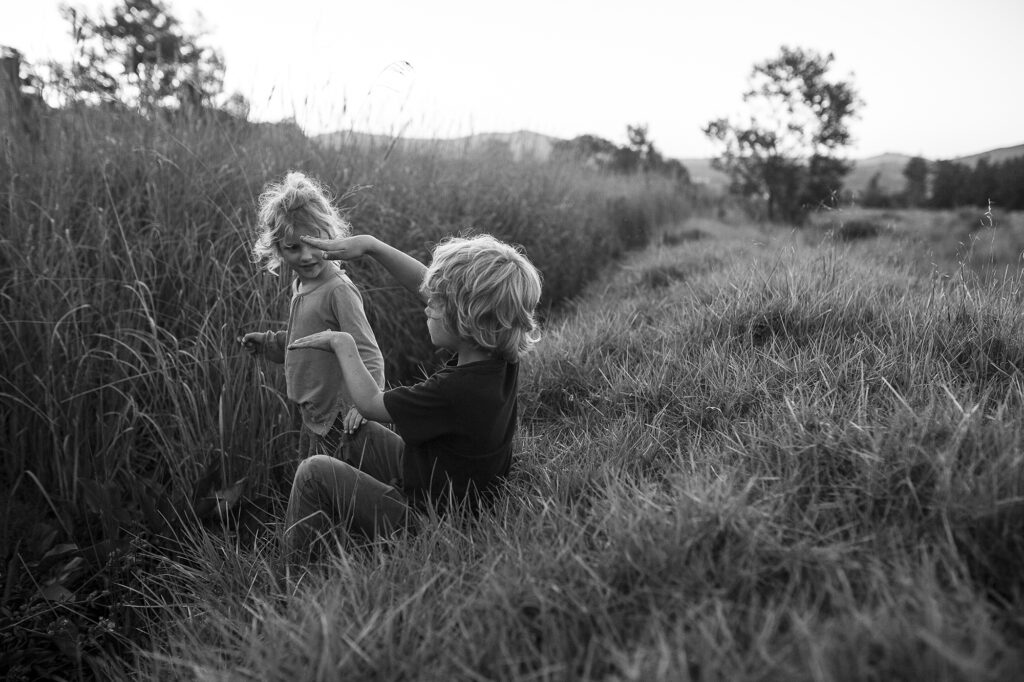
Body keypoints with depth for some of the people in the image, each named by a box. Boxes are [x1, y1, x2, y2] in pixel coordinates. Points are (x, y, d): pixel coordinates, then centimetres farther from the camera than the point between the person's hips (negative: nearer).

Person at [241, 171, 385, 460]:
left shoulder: (338, 290, -23)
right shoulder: (299, 284, 5)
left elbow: (368, 354, -27)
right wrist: (266, 343, 12)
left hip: (336, 420, -9)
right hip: (312, 413, 9)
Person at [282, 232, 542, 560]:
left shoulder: (456, 390, -37)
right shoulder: (500, 356, -14)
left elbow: (371, 402, -18)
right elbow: (424, 283, -2)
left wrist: (343, 344, -5)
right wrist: (370, 245, -5)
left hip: (426, 518, -9)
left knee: (314, 472, -1)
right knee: (361, 434, 23)